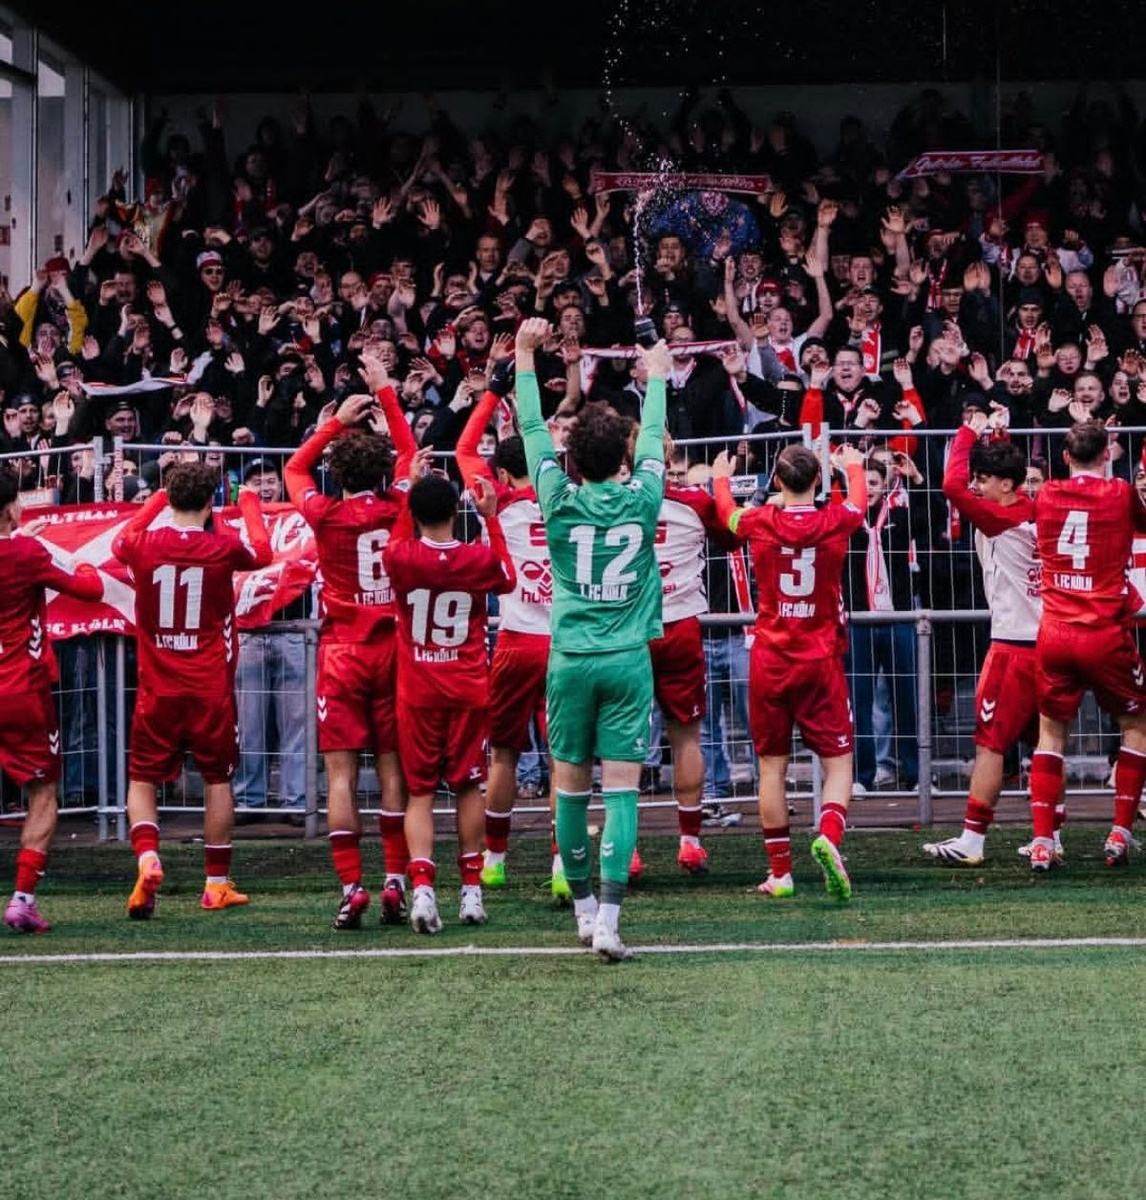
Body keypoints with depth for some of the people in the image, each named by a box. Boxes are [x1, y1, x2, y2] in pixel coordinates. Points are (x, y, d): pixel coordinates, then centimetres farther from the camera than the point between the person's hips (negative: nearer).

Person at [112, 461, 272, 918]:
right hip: (211, 688, 0)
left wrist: (157, 500, 31)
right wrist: (249, 503, 31)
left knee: (142, 779, 8)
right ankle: (217, 884, 13)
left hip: (158, 688, 0)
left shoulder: (143, 546, -7)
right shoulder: (224, 548, -9)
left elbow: (119, 541, 20)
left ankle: (147, 858, -16)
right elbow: (262, 552, 15)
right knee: (217, 779, 11)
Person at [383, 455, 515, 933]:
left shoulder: (400, 558, -12)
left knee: (419, 791, 2)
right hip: (469, 689, 1)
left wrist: (411, 486, 19)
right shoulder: (479, 558, -9)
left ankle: (421, 885, -16)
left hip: (417, 692, -1)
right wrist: (491, 518, 16)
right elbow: (507, 579, 15)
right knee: (468, 787, 12)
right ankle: (471, 890, 15)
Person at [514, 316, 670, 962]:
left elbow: (534, 430, 7)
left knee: (572, 785, 11)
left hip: (571, 660, 1)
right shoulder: (641, 500, -4)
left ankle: (583, 906, 20)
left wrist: (526, 356, 18)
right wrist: (657, 375, 31)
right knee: (621, 788, -5)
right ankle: (609, 918, -15)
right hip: (628, 660, -1)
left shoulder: (562, 502, -5)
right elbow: (655, 438, 14)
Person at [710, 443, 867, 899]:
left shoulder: (760, 523, -5)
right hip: (821, 660, -1)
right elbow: (859, 499, 19)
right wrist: (854, 467, 41)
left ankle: (780, 872, 8)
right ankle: (829, 837, -24)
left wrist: (721, 477, 41)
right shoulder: (835, 521, -6)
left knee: (772, 765, 8)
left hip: (770, 660, 1)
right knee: (838, 762, 3)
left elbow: (726, 510, 19)